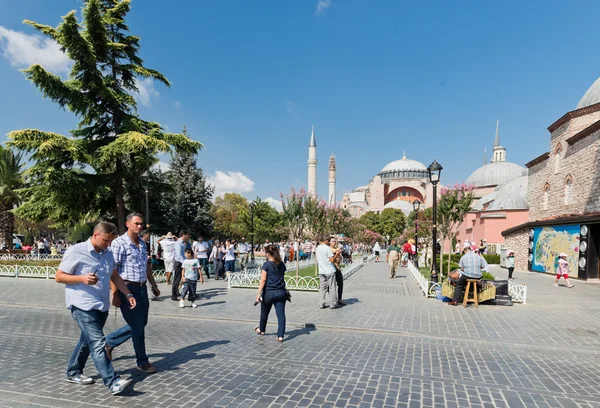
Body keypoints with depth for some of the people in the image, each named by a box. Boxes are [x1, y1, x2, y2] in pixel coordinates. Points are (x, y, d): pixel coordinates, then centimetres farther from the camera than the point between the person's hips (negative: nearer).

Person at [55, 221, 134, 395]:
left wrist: (128, 294, 9)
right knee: (98, 343, -12)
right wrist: (82, 278, -22)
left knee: (87, 341, 20)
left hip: (102, 306, 8)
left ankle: (73, 373, 38)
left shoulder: (108, 254, 11)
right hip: (83, 306, -7)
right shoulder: (76, 251, -9)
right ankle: (113, 382, -14)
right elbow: (59, 276, -6)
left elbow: (114, 276, 19)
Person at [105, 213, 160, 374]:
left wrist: (154, 285, 21)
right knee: (137, 326, 0)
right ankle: (142, 362, 16)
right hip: (127, 289, -8)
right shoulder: (119, 243, -11)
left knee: (141, 324, 16)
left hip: (142, 288, 8)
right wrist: (115, 294, -18)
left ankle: (109, 341, 37)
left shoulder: (142, 244, 12)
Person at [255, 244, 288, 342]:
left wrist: (259, 293, -14)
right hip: (280, 292, 3)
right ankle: (280, 336, -1)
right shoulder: (282, 264, 4)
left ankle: (261, 330, 39)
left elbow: (263, 280, -14)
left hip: (269, 292, -3)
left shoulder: (266, 264, -11)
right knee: (281, 314, 2)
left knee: (264, 312, 19)